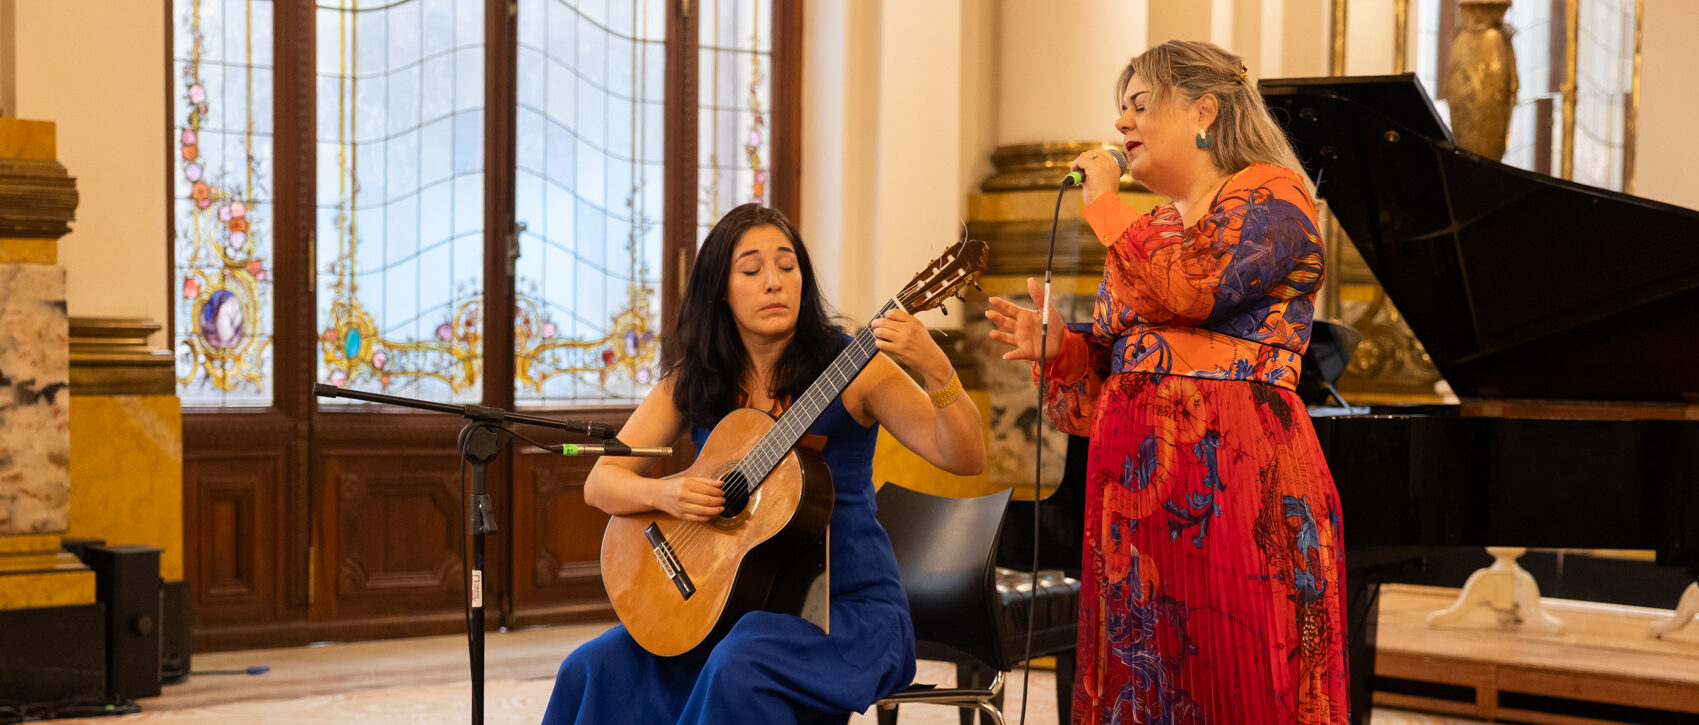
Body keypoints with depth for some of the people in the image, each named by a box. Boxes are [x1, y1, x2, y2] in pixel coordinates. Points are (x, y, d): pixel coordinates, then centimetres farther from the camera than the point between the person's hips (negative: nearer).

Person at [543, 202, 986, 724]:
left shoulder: (848, 368, -7)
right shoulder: (693, 381, 4)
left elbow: (966, 460, -15)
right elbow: (600, 483, 6)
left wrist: (934, 369, -33)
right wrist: (664, 493, -16)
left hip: (849, 605, -4)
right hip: (734, 601, 4)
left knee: (738, 669, -33)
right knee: (596, 671, -16)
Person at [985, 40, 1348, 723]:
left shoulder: (1271, 193, -2)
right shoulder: (1147, 230, 20)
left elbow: (1189, 287, -20)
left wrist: (1104, 204, -7)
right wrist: (1060, 345, -1)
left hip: (1233, 477, -7)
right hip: (1137, 480, 7)